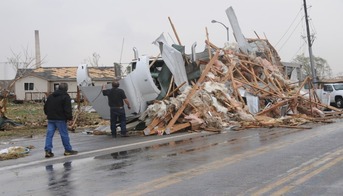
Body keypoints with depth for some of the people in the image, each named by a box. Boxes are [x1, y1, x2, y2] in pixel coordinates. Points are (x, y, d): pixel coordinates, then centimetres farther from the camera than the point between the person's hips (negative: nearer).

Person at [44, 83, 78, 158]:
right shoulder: (66, 97, -7)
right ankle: (68, 150, 12)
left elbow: (45, 107, 18)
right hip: (60, 119, -5)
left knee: (49, 135, 4)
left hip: (51, 119, 6)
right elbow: (67, 109, -13)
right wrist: (70, 117, -6)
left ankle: (48, 151, -2)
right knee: (64, 135, 3)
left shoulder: (50, 96, 13)